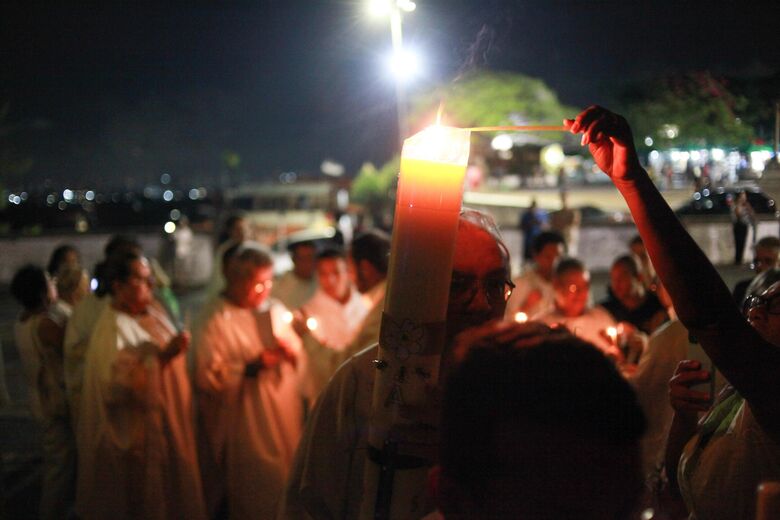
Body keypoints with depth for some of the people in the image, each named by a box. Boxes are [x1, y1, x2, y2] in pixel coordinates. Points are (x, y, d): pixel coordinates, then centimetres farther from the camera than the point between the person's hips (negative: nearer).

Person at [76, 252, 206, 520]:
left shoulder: (152, 312, 4)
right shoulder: (113, 329, -21)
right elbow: (117, 385, -29)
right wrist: (162, 356, -31)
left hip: (168, 425, 8)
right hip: (139, 434, -8)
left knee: (171, 494, 18)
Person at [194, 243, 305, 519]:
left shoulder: (275, 310, 9)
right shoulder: (217, 318, -9)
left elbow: (300, 364, 13)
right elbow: (207, 377, -16)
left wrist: (291, 354, -9)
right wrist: (251, 367, -25)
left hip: (286, 422, 6)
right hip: (247, 429, -5)